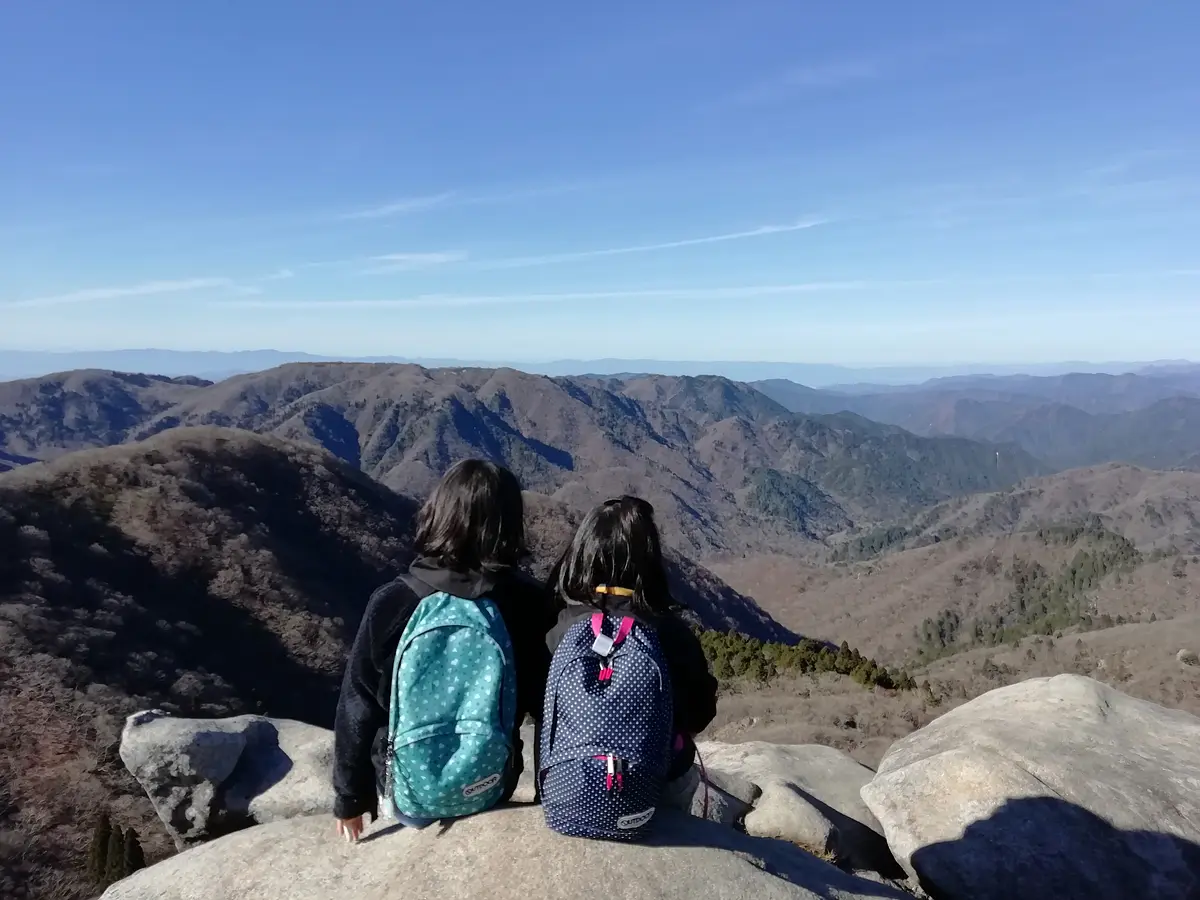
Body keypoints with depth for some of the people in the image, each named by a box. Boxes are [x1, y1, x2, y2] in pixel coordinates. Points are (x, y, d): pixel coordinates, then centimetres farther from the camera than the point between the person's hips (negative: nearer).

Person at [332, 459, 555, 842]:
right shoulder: (524, 603, -18)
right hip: (490, 788, 1)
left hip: (408, 789, -1)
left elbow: (357, 707, -12)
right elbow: (541, 700, -6)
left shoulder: (391, 602, -21)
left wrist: (349, 796, 2)